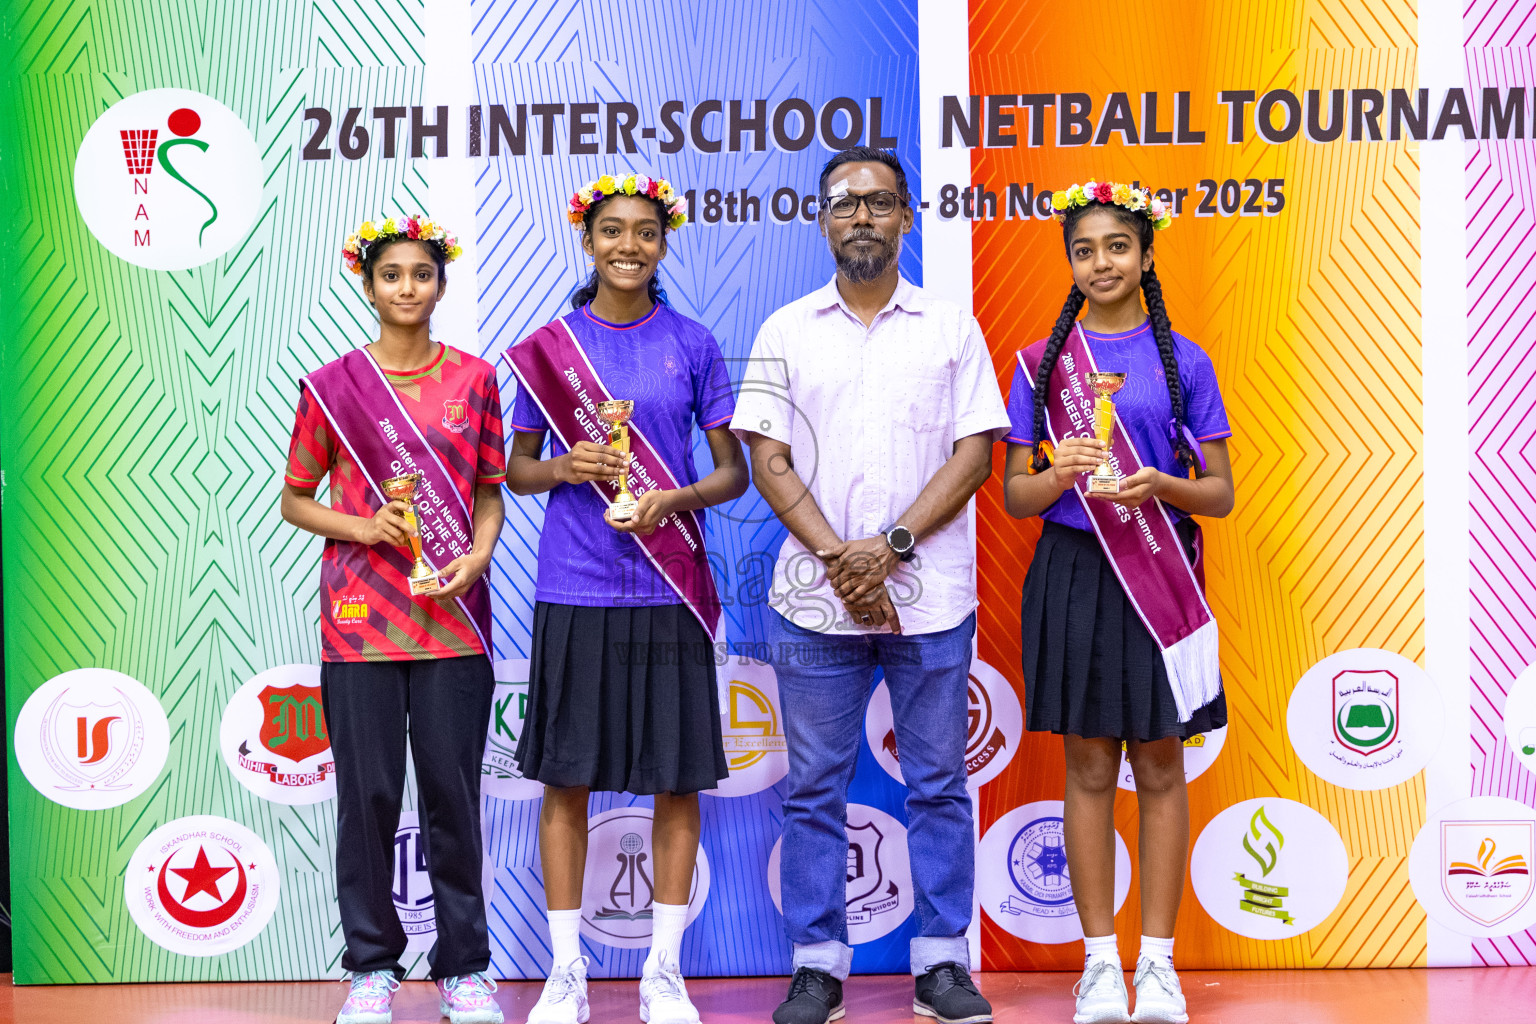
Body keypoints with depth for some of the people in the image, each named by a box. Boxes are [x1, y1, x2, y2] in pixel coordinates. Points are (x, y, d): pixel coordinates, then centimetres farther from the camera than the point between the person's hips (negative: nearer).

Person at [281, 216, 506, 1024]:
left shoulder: (474, 378, 7)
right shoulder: (332, 385, 3)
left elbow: (490, 493, 11)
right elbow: (293, 500, 8)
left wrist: (476, 557, -8)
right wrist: (362, 526, -10)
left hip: (453, 616, 1)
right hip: (361, 615, -1)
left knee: (453, 790, 2)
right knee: (368, 792, 2)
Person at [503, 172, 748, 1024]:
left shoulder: (693, 345, 4)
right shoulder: (547, 346, 4)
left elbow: (734, 472, 5)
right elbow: (517, 471, 10)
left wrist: (672, 500, -14)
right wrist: (566, 466, -11)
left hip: (670, 593, 0)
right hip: (573, 592, 0)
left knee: (678, 777, 4)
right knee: (565, 777, 4)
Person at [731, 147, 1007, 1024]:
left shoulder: (953, 327, 6)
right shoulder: (788, 331, 8)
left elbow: (975, 454, -1)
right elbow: (770, 462, 2)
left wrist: (890, 546, -12)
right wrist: (838, 558, -10)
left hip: (931, 596, 0)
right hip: (815, 595, 1)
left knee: (939, 784, 5)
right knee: (816, 788, 5)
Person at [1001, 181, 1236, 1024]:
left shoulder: (1182, 361, 4)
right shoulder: (1041, 363, 5)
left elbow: (1219, 494, 3)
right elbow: (1014, 494, 4)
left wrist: (1158, 484, -16)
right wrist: (1060, 471, -17)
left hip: (1162, 576, 0)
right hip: (1074, 575, 0)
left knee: (1160, 768, 3)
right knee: (1089, 768, 4)